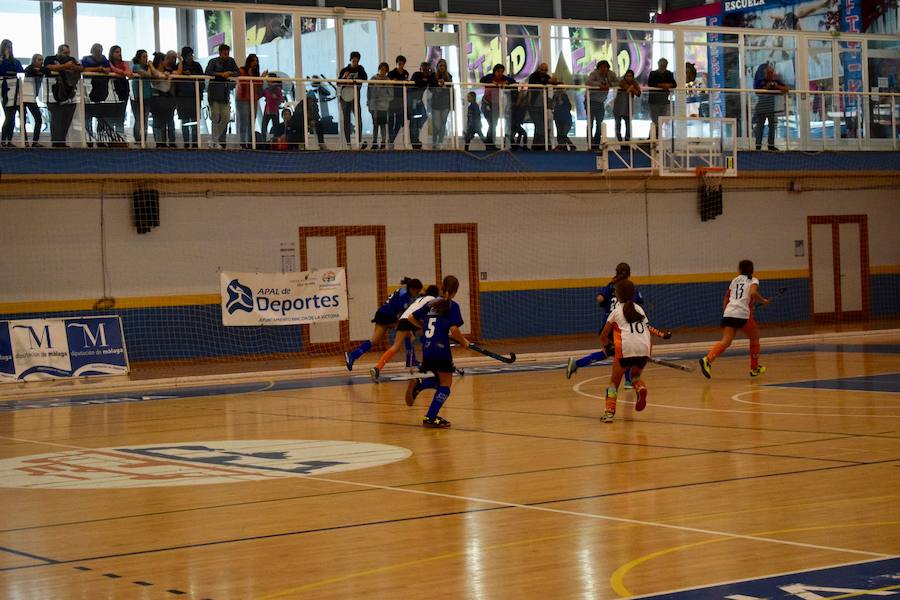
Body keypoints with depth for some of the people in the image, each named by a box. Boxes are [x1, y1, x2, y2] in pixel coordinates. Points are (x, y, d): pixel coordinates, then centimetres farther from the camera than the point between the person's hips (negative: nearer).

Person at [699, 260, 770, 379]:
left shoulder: (735, 280, 23)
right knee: (755, 338, 20)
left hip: (729, 312, 4)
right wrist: (763, 301, 2)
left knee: (725, 342, -9)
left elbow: (727, 297, 29)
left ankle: (708, 359, -35)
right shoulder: (753, 281, 8)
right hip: (743, 314, -4)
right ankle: (755, 368, 27)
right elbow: (753, 293, -13)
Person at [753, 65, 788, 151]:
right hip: (761, 107, -3)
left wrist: (777, 86, -13)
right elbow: (756, 92, -7)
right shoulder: (760, 81, 2)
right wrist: (766, 87, -17)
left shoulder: (777, 81, 8)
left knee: (772, 125, 6)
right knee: (760, 125, -4)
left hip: (773, 107, 3)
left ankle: (771, 145, 12)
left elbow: (786, 89, -1)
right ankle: (758, 145, -2)